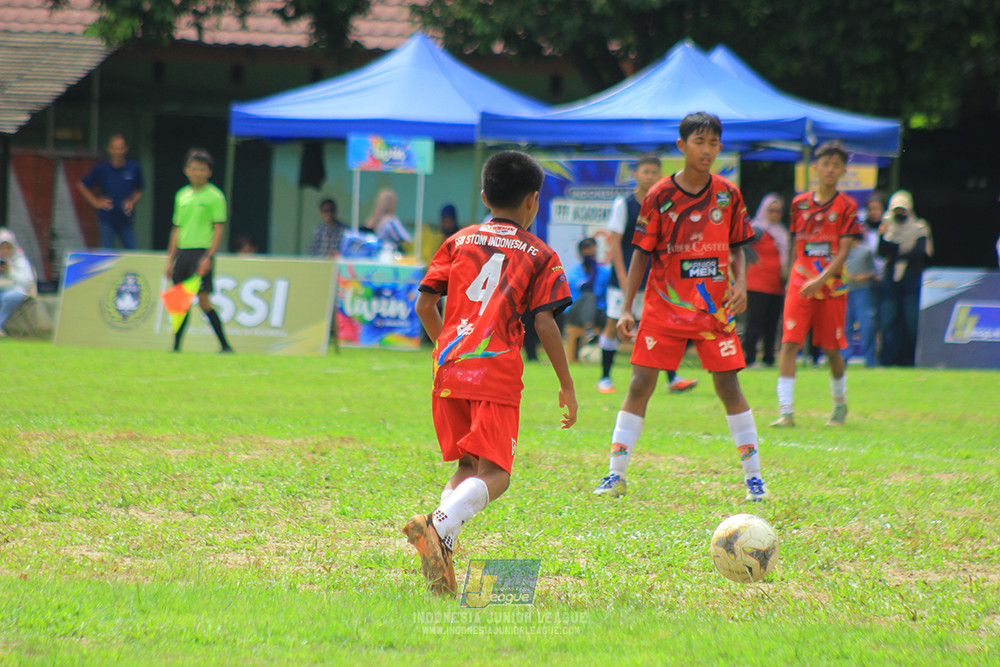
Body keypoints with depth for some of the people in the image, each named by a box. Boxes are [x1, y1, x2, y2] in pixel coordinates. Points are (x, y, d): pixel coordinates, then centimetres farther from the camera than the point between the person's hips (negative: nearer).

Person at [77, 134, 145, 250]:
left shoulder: (134, 169, 0)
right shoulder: (102, 169, -5)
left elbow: (139, 191, 15)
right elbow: (81, 185, 7)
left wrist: (132, 201, -6)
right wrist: (96, 202, -2)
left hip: (126, 219, 2)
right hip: (107, 219, -2)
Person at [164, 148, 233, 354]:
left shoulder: (215, 196, -3)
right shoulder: (182, 195, 14)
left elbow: (219, 229, -7)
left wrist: (209, 256, -16)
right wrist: (171, 259, 16)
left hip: (201, 252, -6)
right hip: (183, 252, 6)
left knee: (203, 300, -11)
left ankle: (225, 346, -5)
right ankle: (176, 347, 10)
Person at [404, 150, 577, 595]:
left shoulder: (459, 242, 16)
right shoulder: (540, 255, 6)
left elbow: (424, 305, 13)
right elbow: (544, 323, -2)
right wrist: (567, 386, 4)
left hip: (448, 370, 5)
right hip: (496, 372, -5)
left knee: (467, 467, 18)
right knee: (493, 475, -9)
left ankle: (441, 543, -3)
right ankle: (439, 526, -35)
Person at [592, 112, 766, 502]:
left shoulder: (728, 195, 2)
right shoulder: (660, 197, -5)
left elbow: (736, 249, 11)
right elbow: (641, 254, 0)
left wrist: (739, 284, -8)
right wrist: (626, 308, -5)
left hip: (714, 309, 1)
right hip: (664, 306, -1)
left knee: (728, 387, -1)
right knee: (640, 385, -4)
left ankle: (753, 477, 6)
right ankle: (615, 475, 2)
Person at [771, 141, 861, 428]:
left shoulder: (846, 207, -2)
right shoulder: (799, 204, 7)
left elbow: (844, 252, -9)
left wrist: (821, 280, -20)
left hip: (832, 288, -2)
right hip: (800, 286, 2)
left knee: (831, 349, 7)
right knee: (789, 344, -12)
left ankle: (840, 403, 32)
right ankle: (786, 411, -16)